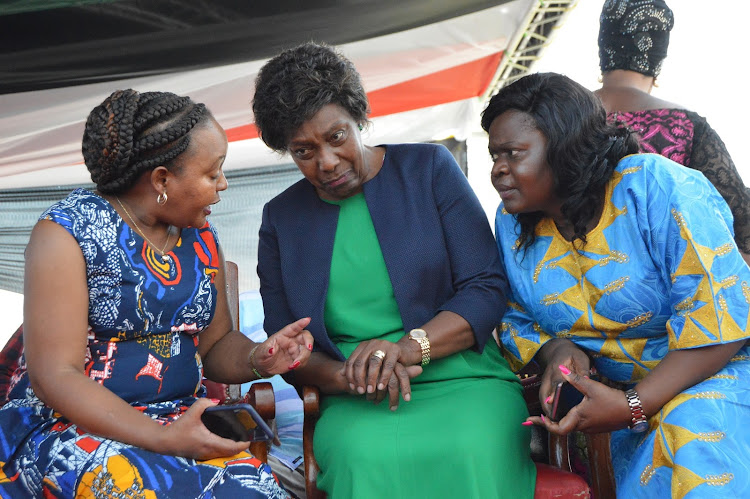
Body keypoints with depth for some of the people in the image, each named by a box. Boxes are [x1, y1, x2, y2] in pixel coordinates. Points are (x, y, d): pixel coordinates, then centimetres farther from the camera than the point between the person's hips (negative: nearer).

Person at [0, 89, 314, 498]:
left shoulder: (200, 238, 10)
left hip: (183, 425, 5)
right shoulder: (67, 231, -8)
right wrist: (161, 439, -23)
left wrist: (256, 359, -8)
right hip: (71, 426, -5)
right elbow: (55, 376, -14)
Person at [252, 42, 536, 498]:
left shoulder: (429, 169, 7)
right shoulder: (281, 217, 14)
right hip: (357, 405, 1)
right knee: (367, 456, -36)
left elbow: (488, 289, 0)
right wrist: (349, 376, -11)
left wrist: (407, 347, -17)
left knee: (473, 448, -35)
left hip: (462, 377, 0)